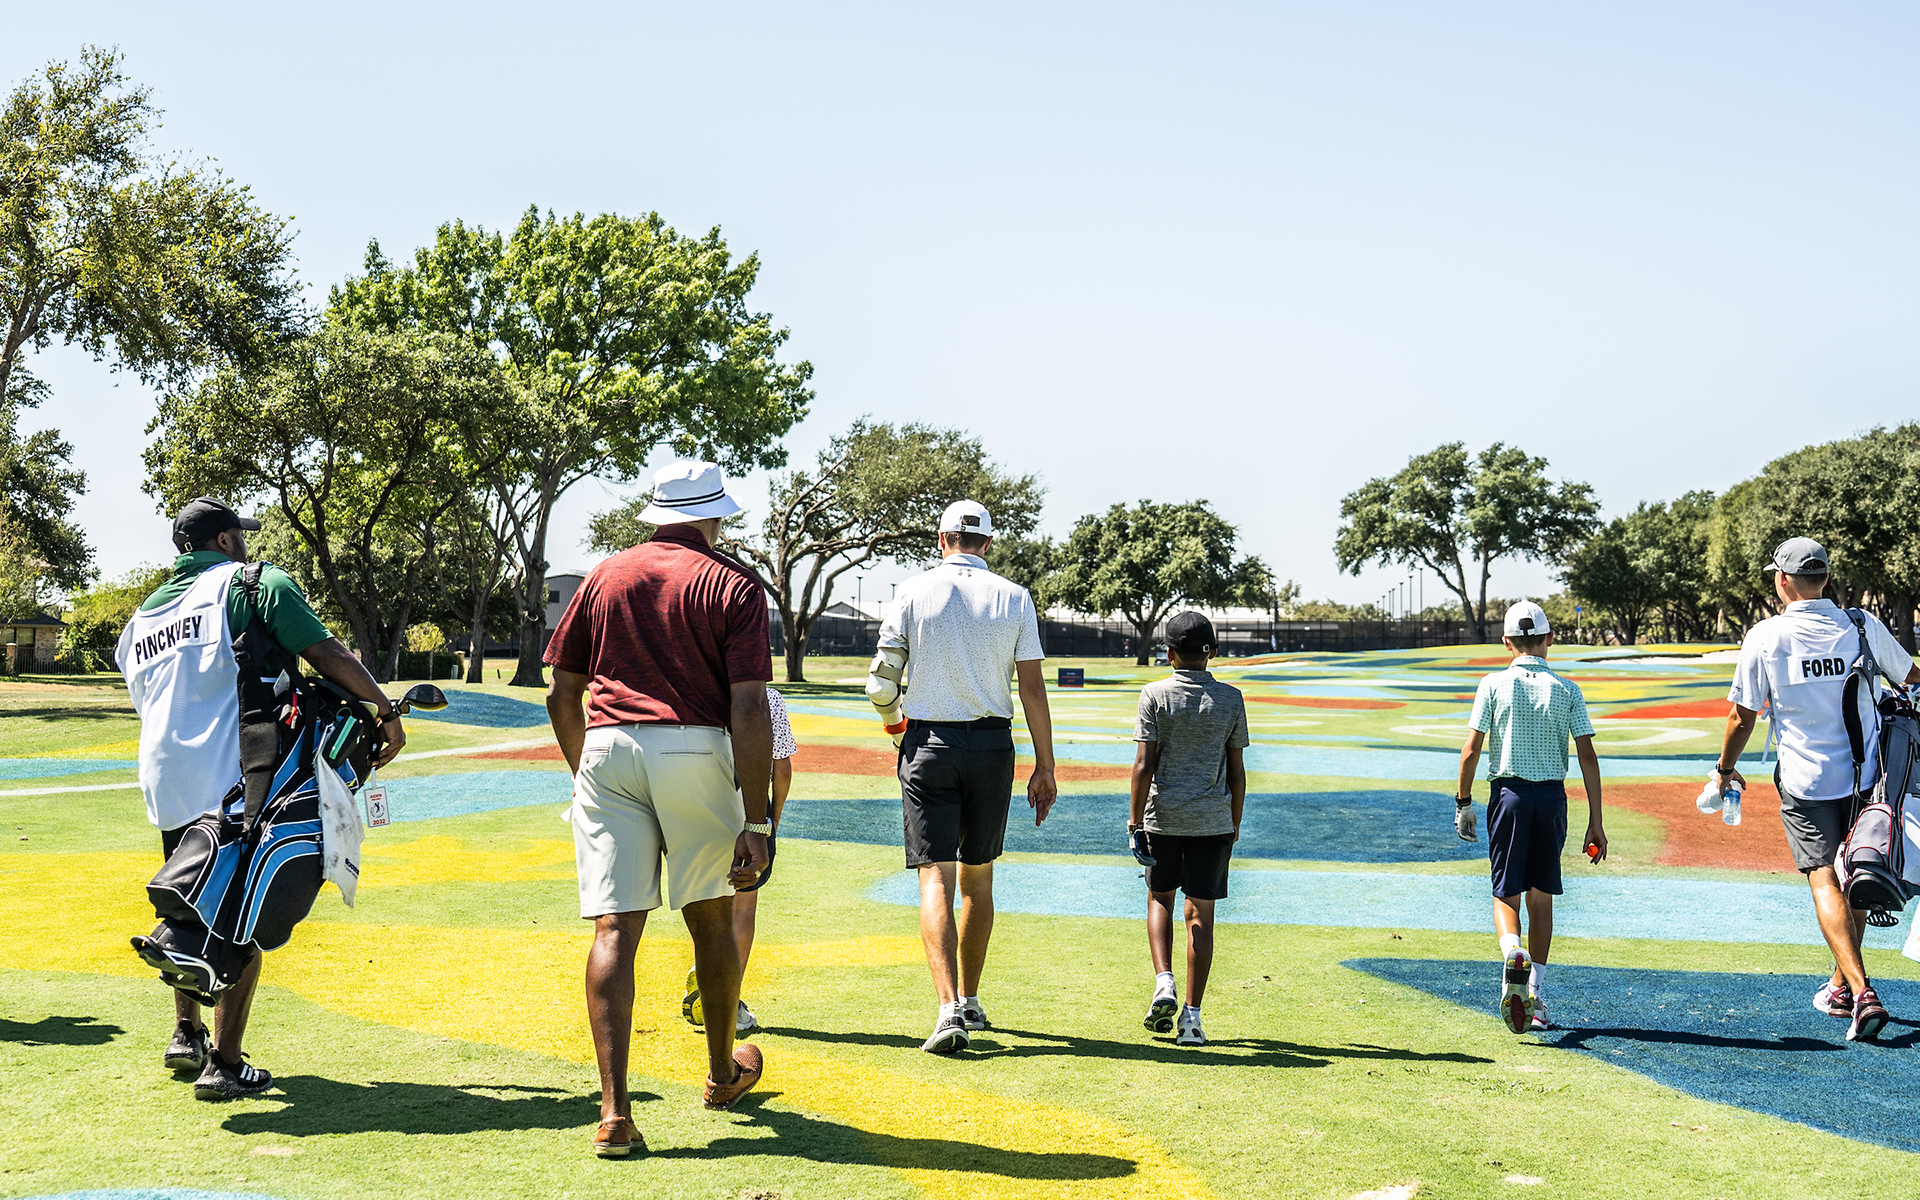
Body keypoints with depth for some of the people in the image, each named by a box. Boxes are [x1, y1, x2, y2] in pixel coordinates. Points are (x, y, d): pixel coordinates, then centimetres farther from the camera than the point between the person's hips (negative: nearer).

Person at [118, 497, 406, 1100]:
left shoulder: (142, 616, 21)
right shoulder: (255, 581, 1)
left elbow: (147, 702, 21)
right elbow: (324, 653, -8)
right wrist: (386, 710, -3)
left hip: (163, 779, 7)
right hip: (230, 781, -7)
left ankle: (187, 1033, 32)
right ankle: (224, 1063, -3)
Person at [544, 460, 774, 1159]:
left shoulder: (603, 578, 13)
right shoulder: (734, 587, 2)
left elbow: (561, 697, 13)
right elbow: (749, 710, -7)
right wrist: (754, 823, -8)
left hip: (607, 750, 2)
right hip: (697, 753, -2)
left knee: (614, 929, -1)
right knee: (710, 918, 16)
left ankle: (614, 1111, -9)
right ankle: (722, 1070, 35)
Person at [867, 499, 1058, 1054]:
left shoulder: (913, 593, -2)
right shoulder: (1014, 598, 2)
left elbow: (881, 683, -3)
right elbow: (1033, 688, -1)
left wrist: (896, 726, 18)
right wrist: (1045, 767, 4)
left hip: (928, 743, -2)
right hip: (992, 743, 2)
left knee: (936, 878, -4)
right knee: (977, 875, 16)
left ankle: (949, 1008, -19)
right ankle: (970, 1002, 26)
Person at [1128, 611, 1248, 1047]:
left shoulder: (1155, 694, -4)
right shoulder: (1231, 699, 2)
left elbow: (1144, 764, -8)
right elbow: (1237, 770, 4)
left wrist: (1135, 820, -2)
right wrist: (1235, 824, 14)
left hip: (1162, 816, -1)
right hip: (1212, 820, 1)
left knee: (1159, 896, 20)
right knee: (1201, 913, 4)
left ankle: (1164, 981, 1)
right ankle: (1192, 1015, 2)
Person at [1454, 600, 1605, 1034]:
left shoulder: (1494, 685, -2)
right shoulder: (1567, 690, 2)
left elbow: (1471, 750, -6)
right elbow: (1588, 758, -1)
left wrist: (1463, 802, 6)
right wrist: (1596, 822, 2)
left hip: (1508, 794, -2)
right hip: (1552, 796, 2)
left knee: (1506, 894, 4)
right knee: (1541, 897, 13)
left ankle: (1513, 954, -28)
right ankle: (1535, 996, 16)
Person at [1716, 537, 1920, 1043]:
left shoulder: (1765, 636, -9)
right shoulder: (1863, 626, -1)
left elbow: (1741, 715, -4)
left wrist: (1725, 769, 10)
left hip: (1805, 781, -3)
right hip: (1863, 775, 4)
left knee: (1825, 882, -5)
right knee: (1854, 880, 16)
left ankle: (1862, 992, -20)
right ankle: (1840, 987, 26)